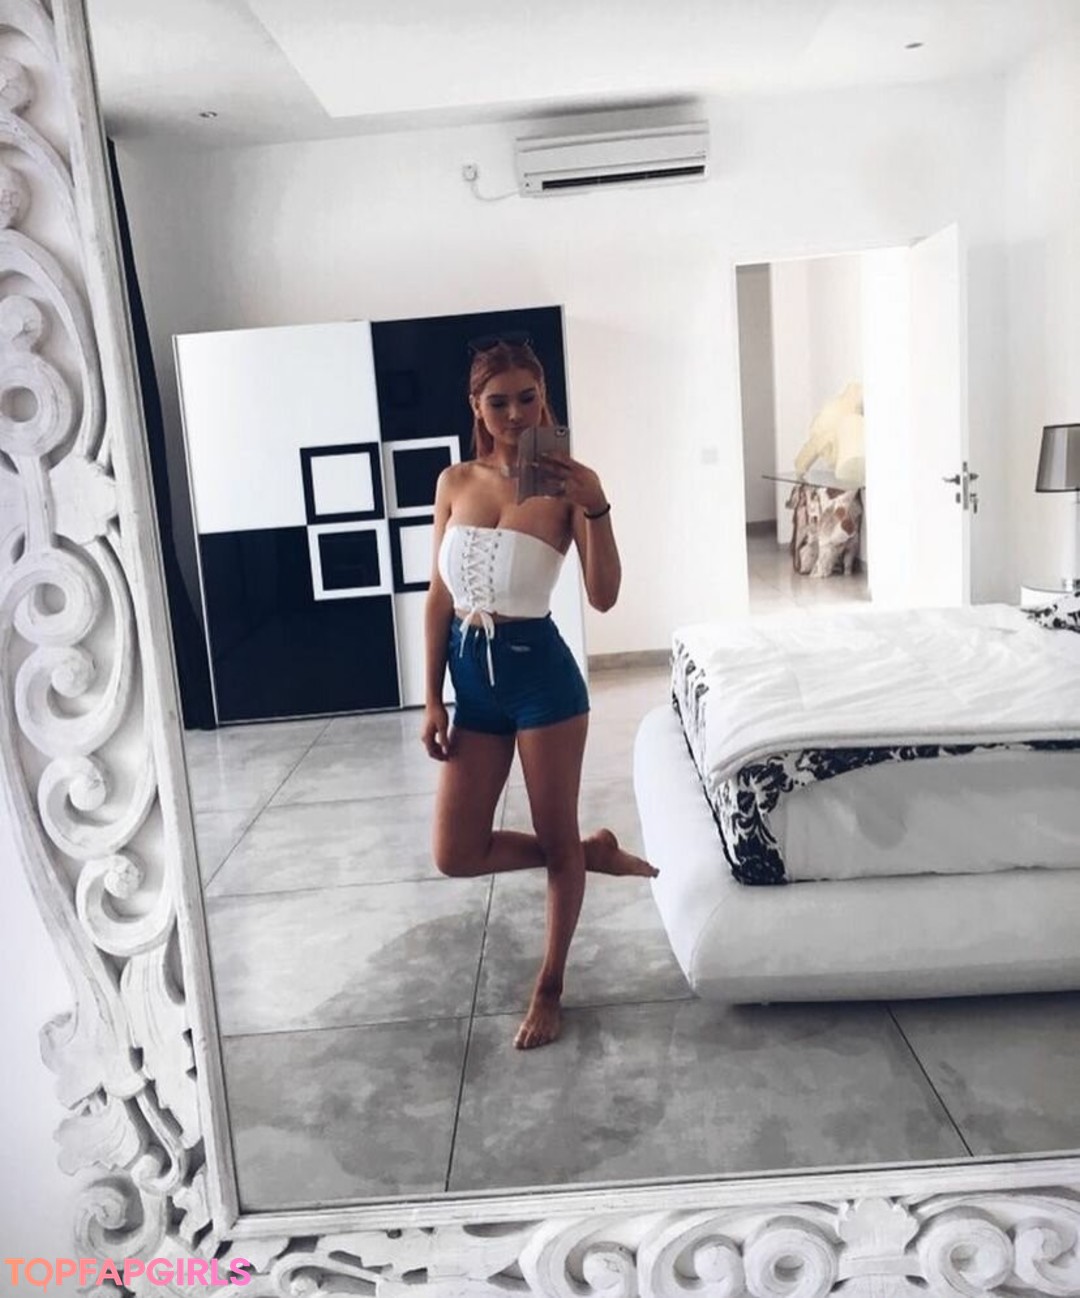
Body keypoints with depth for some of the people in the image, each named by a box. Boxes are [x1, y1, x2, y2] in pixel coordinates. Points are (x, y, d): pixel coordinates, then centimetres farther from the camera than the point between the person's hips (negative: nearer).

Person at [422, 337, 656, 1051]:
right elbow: (440, 596, 7)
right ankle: (597, 852, 31)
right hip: (473, 676, 5)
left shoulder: (567, 483, -8)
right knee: (456, 854, 7)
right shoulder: (454, 482, 4)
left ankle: (550, 989, 31)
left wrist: (596, 507, -29)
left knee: (557, 838, 9)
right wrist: (433, 699, 5)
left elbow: (604, 597, -16)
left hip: (541, 672, -4)